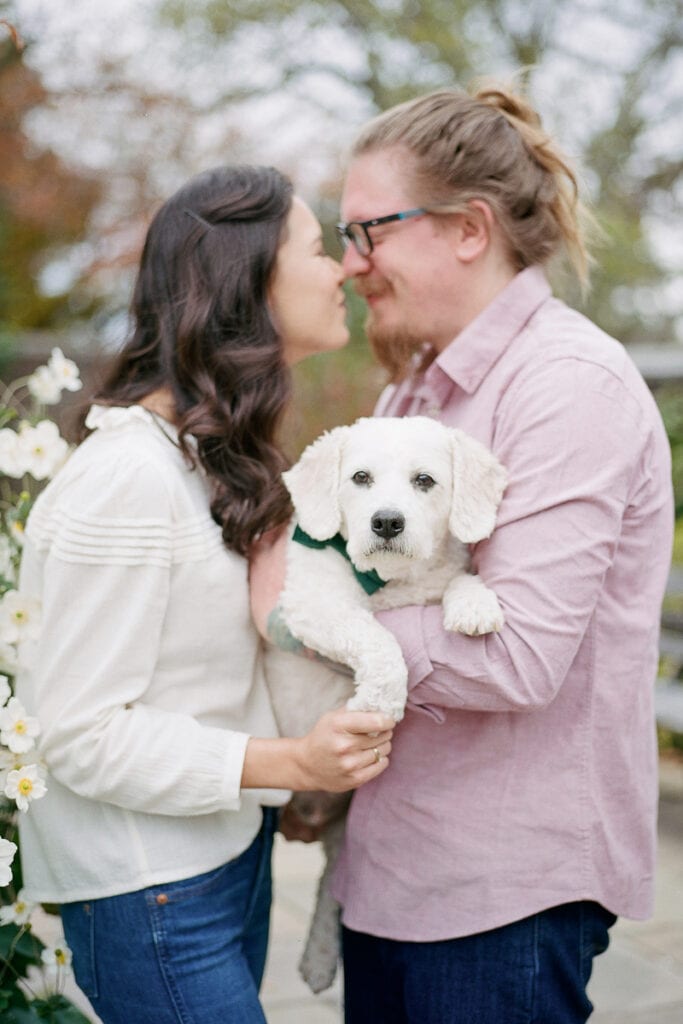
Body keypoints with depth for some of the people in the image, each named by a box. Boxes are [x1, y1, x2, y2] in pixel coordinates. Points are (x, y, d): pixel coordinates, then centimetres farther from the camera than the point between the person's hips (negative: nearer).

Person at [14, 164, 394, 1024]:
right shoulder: (127, 478, -23)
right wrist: (288, 761, -26)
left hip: (233, 848, 9)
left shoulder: (220, 456, 9)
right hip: (148, 889, -9)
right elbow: (81, 733, -22)